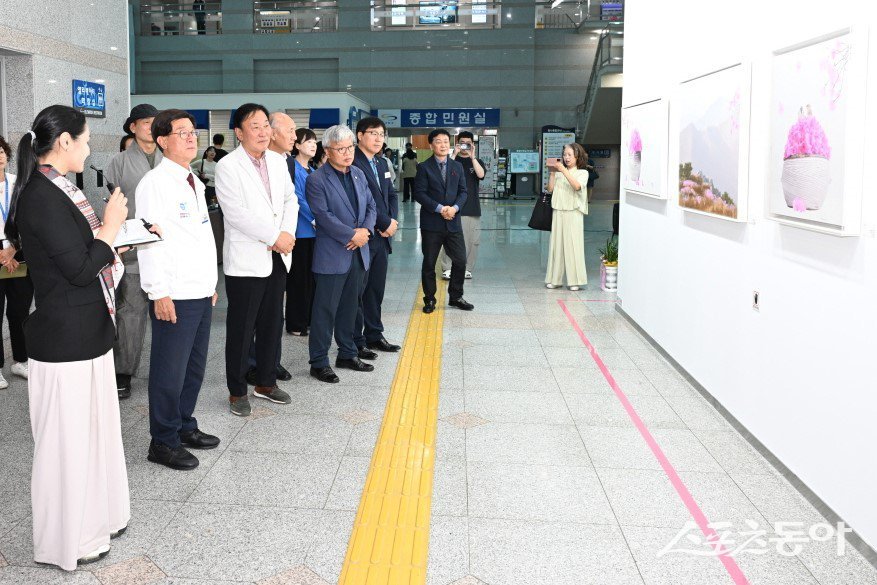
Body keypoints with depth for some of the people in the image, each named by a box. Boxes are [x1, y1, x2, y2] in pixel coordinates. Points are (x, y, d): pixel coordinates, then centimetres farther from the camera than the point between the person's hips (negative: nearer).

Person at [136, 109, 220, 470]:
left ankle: (184, 426, 31)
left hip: (201, 292, 9)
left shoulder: (194, 182, 16)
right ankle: (163, 443, 12)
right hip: (175, 296, -8)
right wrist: (159, 292, -19)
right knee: (170, 370, -1)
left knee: (194, 366, 16)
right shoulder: (155, 183, -11)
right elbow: (149, 238, -16)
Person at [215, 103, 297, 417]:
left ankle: (266, 382, 30)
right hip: (246, 259, -6)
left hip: (277, 257, 6)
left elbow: (290, 199, 11)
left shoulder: (278, 161, 9)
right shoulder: (228, 166, -11)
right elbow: (237, 214, -18)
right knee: (241, 330, 3)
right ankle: (237, 391, 16)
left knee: (272, 325, 15)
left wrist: (287, 233, -6)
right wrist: (275, 236, -16)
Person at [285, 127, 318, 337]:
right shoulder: (292, 167, -9)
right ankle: (295, 323, 6)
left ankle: (309, 318, 20)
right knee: (298, 277, -2)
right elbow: (297, 198, -14)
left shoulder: (312, 171, 16)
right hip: (301, 230, -8)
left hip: (314, 230, 8)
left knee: (312, 276, 11)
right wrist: (315, 220, -15)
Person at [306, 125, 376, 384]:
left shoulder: (358, 174, 12)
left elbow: (371, 205, 12)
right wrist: (352, 235, -18)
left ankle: (347, 354, 28)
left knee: (350, 307, 16)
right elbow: (323, 216, -17)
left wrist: (366, 230, -6)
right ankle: (319, 362, 8)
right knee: (325, 310, 0)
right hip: (332, 255, -7)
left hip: (359, 254, 7)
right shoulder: (316, 180, -10)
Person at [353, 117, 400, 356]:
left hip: (382, 236, 8)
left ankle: (374, 335, 26)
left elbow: (391, 194, 18)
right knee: (357, 290, 0)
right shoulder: (352, 163, -13)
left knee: (377, 289, 15)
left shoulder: (382, 163, 16)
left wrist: (392, 221, 0)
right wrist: (386, 222, -14)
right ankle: (356, 342, 8)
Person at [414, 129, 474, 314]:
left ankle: (456, 297, 20)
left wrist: (455, 207, -12)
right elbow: (419, 193, -9)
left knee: (460, 261, 4)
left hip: (453, 222, 4)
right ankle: (429, 300, 17)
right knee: (429, 263, 4)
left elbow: (462, 191, 8)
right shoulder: (424, 167, -2)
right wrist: (439, 208, -17)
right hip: (431, 223, -3)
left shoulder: (457, 166, 11)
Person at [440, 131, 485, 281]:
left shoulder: (477, 161, 11)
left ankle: (467, 268, 13)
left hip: (472, 208, 2)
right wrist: (454, 155, -16)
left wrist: (472, 156, -16)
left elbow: (481, 174, -10)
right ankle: (447, 269, -1)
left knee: (472, 240, 3)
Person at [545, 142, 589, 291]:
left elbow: (577, 186, -16)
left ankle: (575, 280, 1)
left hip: (573, 213, -3)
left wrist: (564, 170, -19)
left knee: (573, 244, -4)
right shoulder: (559, 173, 12)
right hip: (558, 212, 3)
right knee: (556, 244, 4)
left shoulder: (582, 173, 4)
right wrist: (552, 173, -3)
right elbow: (550, 189, 4)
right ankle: (555, 279, 10)